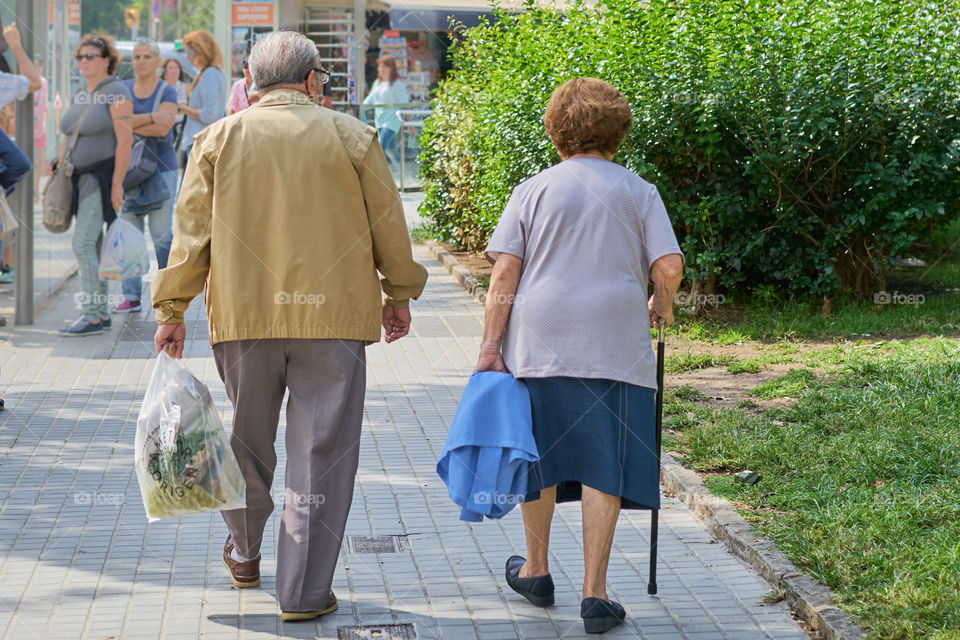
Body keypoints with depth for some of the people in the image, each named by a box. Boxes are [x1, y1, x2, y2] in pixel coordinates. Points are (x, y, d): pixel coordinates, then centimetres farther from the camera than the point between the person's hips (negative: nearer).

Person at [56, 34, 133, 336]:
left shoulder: (116, 93, -11)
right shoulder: (79, 96, 14)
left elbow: (125, 140, -16)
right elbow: (67, 138, 19)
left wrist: (117, 183, -20)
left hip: (104, 174, -9)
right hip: (80, 177, 9)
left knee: (83, 243, -15)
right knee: (92, 245, 9)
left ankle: (91, 316, -15)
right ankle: (101, 313, 15)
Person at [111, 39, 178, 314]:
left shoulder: (167, 92, 1)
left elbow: (163, 128, -13)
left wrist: (130, 123, -10)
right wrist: (150, 119, -13)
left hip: (161, 168, -3)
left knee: (162, 235, -7)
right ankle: (131, 296, 5)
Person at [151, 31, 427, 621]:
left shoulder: (219, 138, 3)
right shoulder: (351, 137, 0)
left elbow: (191, 230, 4)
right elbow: (388, 224, 5)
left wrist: (173, 310, 11)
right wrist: (399, 295, 18)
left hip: (243, 314, 2)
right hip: (332, 316, -2)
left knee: (248, 439, 20)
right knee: (321, 451, 2)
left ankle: (244, 555, 39)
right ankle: (305, 591, 4)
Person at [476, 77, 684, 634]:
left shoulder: (533, 191, 5)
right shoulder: (639, 192, 5)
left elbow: (505, 272, -2)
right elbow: (669, 265, -3)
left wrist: (491, 344, 0)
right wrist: (662, 304, 17)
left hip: (539, 342, 1)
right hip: (614, 347, -1)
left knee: (540, 453, 15)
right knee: (605, 463, 1)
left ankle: (536, 571, 30)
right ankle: (595, 593, 0)